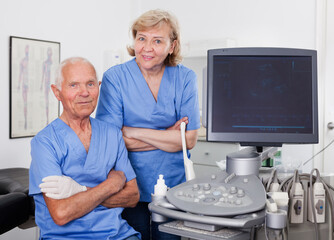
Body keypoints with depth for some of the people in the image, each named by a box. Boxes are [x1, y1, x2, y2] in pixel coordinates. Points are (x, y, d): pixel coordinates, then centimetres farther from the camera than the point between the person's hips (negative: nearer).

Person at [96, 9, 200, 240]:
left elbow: (189, 139, -8)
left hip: (172, 185, 2)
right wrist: (168, 136, -13)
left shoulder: (185, 78, -1)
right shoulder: (115, 77, -7)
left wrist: (132, 132, -14)